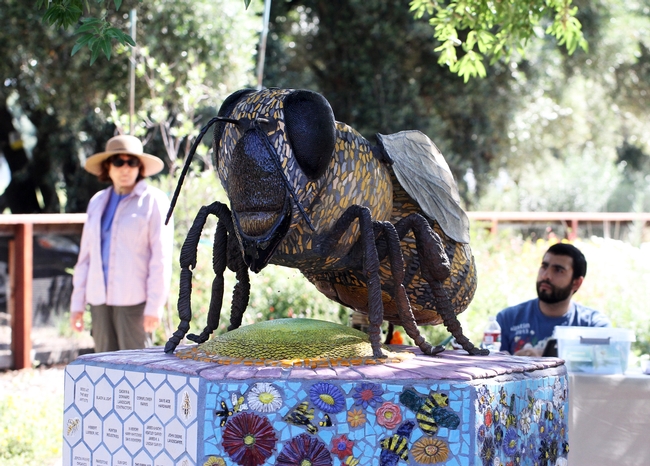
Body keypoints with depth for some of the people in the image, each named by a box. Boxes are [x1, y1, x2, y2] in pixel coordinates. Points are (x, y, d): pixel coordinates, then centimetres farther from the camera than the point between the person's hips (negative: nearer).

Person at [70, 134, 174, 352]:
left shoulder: (153, 201, -2)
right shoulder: (98, 202, 15)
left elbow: (161, 258, -7)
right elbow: (86, 256, 17)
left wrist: (154, 306, -12)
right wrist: (77, 302, 13)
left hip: (134, 301, -5)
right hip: (100, 301, 5)